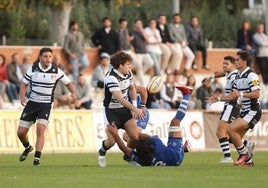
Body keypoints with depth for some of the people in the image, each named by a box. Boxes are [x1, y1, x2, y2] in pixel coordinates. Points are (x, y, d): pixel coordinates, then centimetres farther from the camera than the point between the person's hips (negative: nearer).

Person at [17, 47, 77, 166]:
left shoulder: (56, 71, -5)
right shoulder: (32, 69, -3)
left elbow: (68, 83, 7)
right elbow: (24, 84, 5)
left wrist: (73, 94, -12)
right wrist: (22, 98, -12)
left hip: (46, 105, -2)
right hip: (32, 103, 2)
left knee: (40, 129, -23)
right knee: (21, 132, 2)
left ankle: (37, 158, -19)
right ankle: (27, 148, 35)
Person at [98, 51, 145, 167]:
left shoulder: (128, 73, -1)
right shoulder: (111, 78, -26)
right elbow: (120, 98, -35)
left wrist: (134, 106, 9)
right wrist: (135, 109, -42)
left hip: (125, 109, 6)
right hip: (111, 110, -6)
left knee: (134, 137, -6)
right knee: (111, 141, -12)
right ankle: (102, 153, 23)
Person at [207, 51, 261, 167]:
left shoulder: (251, 75, -14)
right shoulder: (238, 76, 16)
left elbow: (256, 94, -23)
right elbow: (234, 96, 23)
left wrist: (241, 94, -31)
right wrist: (218, 99, 17)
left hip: (252, 111, -10)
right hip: (244, 111, 10)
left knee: (230, 129, -21)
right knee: (235, 138, 6)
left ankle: (244, 154, -9)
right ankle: (248, 161, 15)